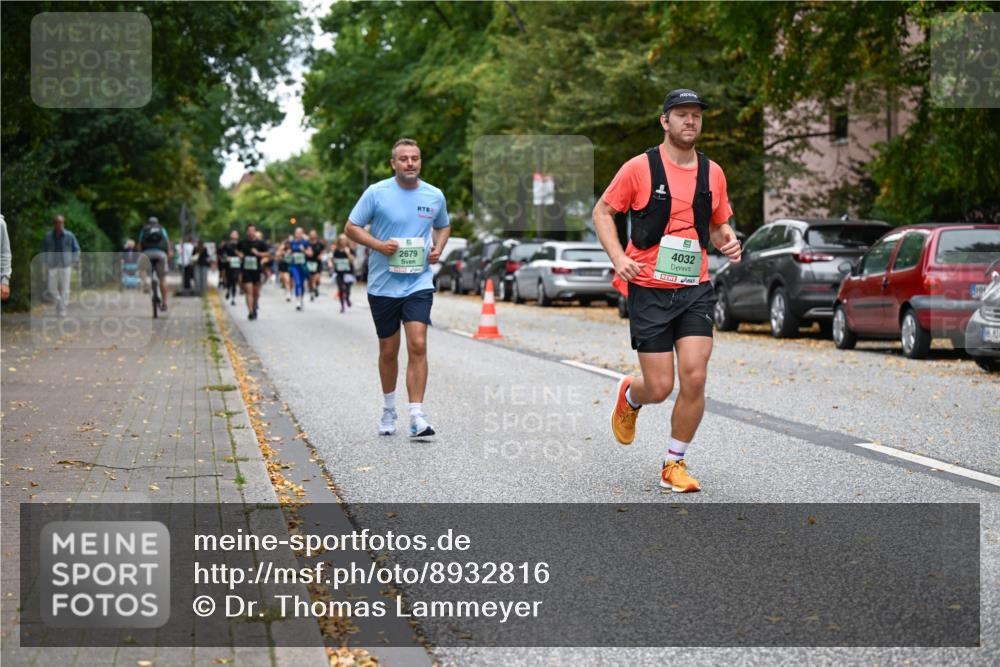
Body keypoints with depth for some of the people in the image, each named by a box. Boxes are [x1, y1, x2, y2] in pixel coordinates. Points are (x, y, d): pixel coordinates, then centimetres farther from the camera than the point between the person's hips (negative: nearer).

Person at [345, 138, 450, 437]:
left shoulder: (435, 196, 4)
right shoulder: (376, 192, -4)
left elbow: (443, 227, 22)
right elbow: (351, 227, 0)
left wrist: (438, 248, 1)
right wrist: (379, 245, -16)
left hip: (419, 283, 1)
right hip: (382, 285, -1)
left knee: (418, 345, -14)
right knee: (388, 351, 9)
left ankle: (417, 418, -13)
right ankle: (389, 410, 30)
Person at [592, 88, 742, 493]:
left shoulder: (712, 173, 8)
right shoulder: (639, 168, -5)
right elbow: (602, 211, 3)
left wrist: (727, 242, -2)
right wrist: (618, 258, -12)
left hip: (696, 289, 3)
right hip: (649, 290, -3)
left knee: (694, 378, -9)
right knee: (660, 388, -4)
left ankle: (675, 464, 9)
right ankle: (630, 395, 35)